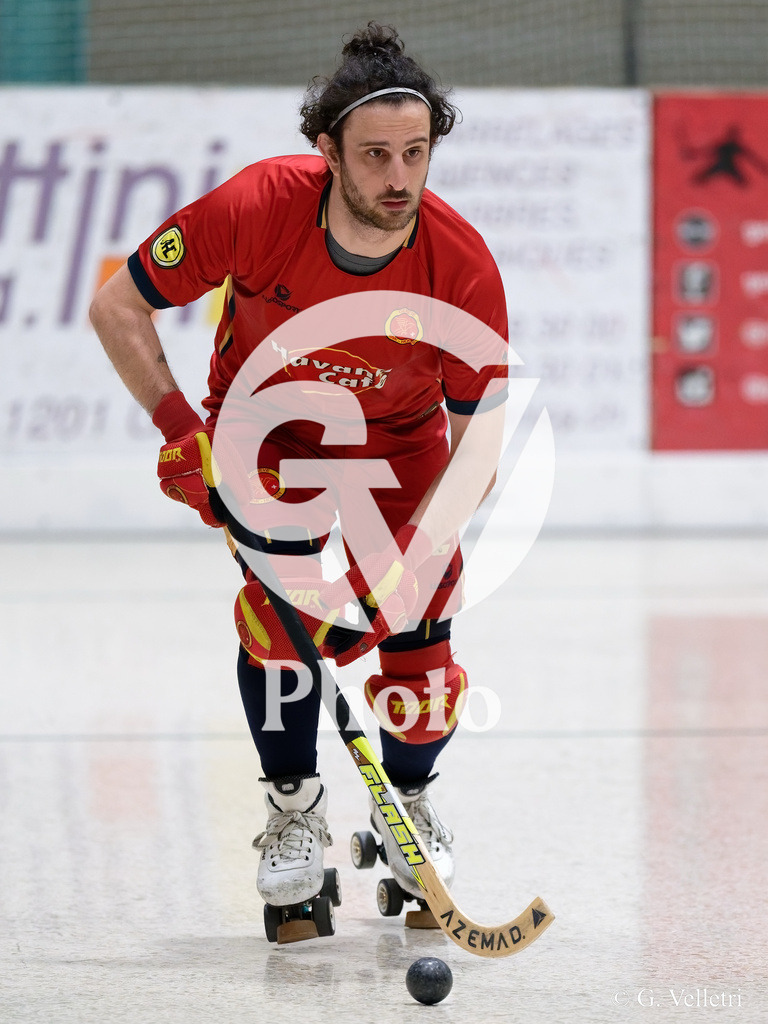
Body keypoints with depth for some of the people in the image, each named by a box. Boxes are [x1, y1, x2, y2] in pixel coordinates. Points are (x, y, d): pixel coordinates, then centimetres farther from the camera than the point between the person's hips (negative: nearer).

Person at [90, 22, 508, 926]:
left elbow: (478, 445, -25)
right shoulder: (258, 208, -32)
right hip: (267, 420, -1)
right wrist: (180, 430, -24)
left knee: (416, 616, -11)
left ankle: (411, 802, 19)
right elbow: (116, 307, -18)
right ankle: (293, 807, -2)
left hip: (399, 438, 1)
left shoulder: (463, 267, -31)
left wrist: (408, 565, -37)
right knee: (279, 597, -22)